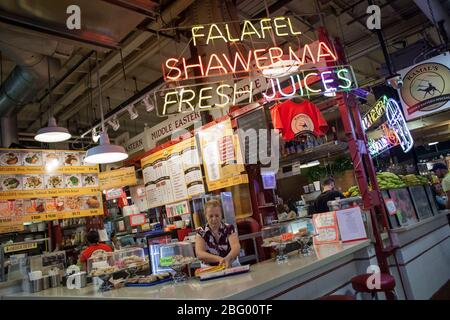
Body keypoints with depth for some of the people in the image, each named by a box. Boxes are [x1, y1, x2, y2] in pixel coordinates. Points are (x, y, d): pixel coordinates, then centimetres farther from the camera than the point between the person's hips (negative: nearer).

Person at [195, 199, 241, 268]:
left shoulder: (229, 228, 0)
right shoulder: (201, 233, 0)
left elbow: (236, 247, -15)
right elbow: (199, 254, -14)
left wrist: (228, 258, -36)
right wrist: (220, 259, -29)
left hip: (231, 266, 1)